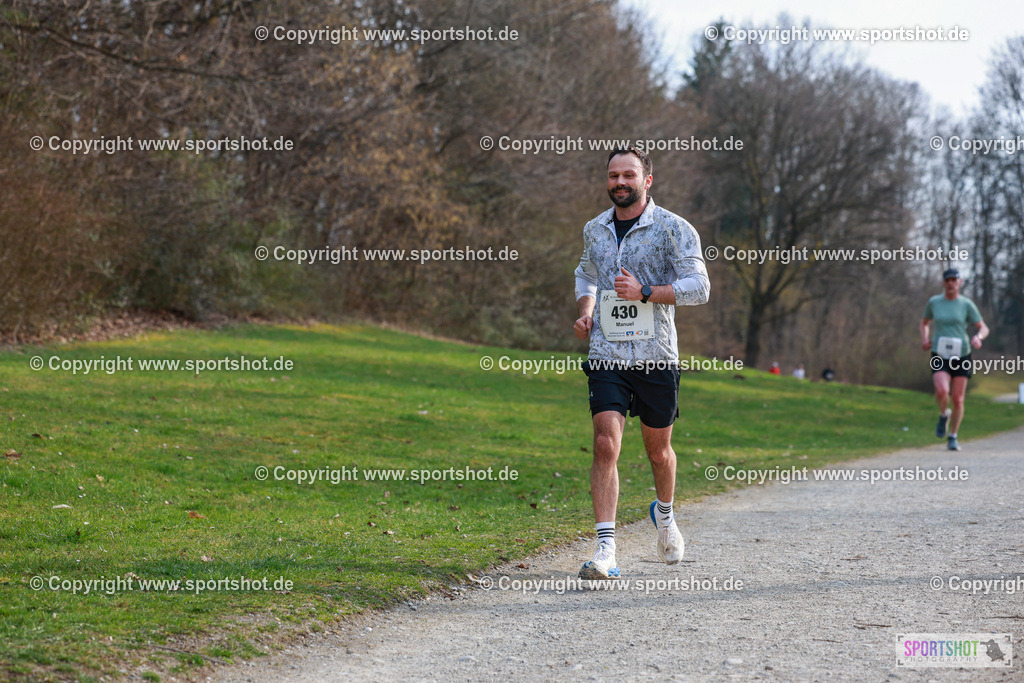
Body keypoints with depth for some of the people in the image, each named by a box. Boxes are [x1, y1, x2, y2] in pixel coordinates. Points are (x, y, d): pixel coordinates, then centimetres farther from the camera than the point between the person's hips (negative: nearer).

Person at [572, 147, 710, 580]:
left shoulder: (674, 230, -5)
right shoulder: (594, 230, 10)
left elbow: (699, 287, -11)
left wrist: (644, 293, -21)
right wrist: (584, 312, 9)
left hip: (656, 357, -2)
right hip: (606, 355, 2)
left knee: (658, 449, 13)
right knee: (605, 444, -14)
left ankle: (664, 513, 45)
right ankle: (605, 549, -17)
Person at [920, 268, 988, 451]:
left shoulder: (967, 304, 0)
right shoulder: (933, 302, 4)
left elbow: (984, 328, 1)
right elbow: (924, 322, 22)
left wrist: (978, 337, -22)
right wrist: (924, 339, 3)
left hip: (961, 355, 0)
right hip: (940, 356, 0)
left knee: (958, 400, 1)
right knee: (942, 391, -26)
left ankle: (953, 437, 21)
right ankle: (943, 415, 7)